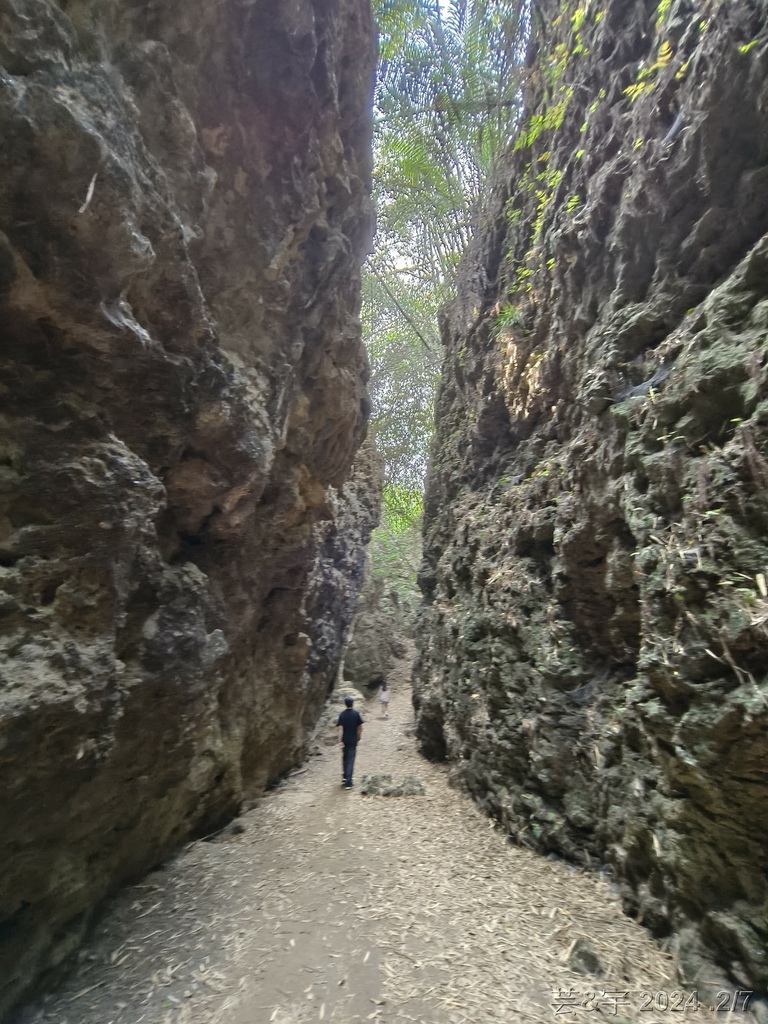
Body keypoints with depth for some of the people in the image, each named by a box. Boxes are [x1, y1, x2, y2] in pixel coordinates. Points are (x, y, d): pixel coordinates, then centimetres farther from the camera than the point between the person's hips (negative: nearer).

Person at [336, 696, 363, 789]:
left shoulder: (342, 714, -5)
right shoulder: (356, 714, -7)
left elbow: (340, 729, -12)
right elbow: (360, 728, -1)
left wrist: (340, 741, -13)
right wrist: (358, 738, 12)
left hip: (345, 740, 2)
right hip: (353, 741, -2)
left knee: (345, 758, 21)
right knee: (350, 761, 1)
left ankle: (344, 778, 30)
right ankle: (348, 782, -4)